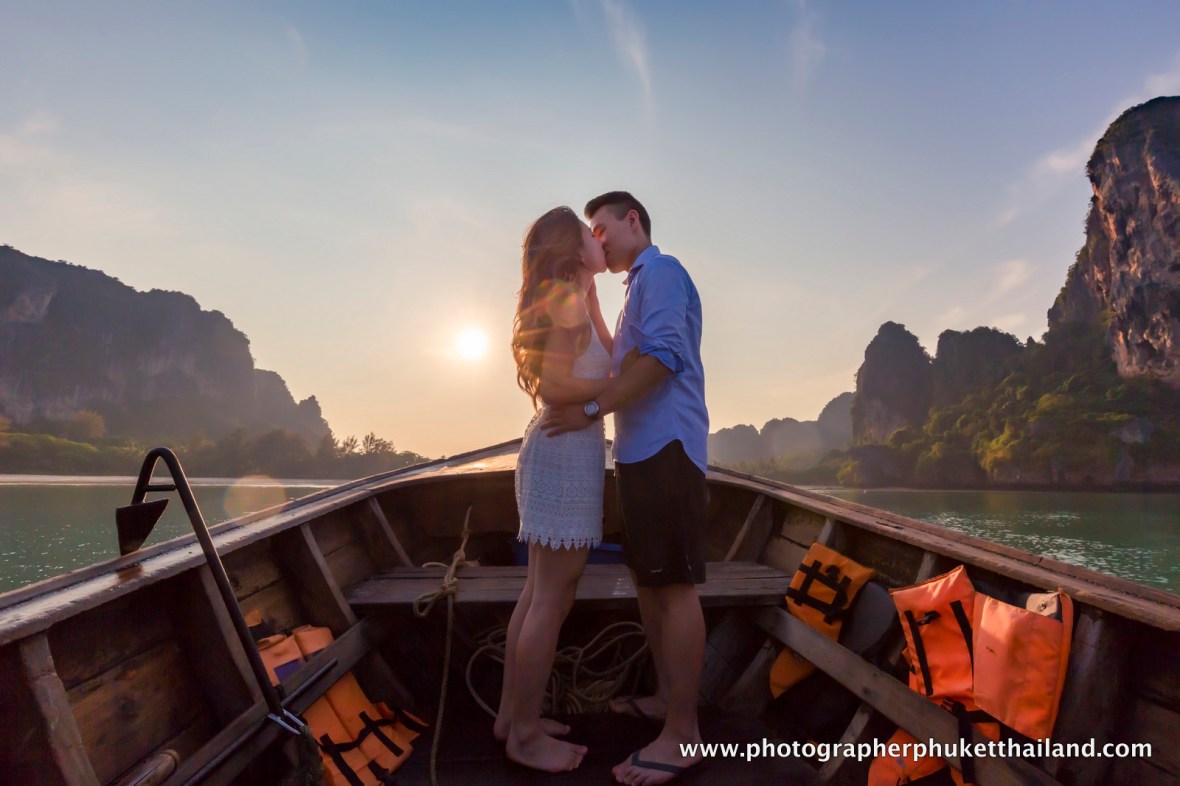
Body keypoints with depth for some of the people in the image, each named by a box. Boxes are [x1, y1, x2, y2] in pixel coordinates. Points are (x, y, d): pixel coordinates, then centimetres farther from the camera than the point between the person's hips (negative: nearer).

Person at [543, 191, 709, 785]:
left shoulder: (661, 271, -5)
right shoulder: (641, 285, 25)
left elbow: (662, 356, -19)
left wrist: (590, 410, -18)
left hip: (665, 447, -10)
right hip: (641, 450, 10)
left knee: (674, 586, -7)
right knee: (648, 580, 15)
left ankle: (681, 735, 0)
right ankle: (667, 696, 27)